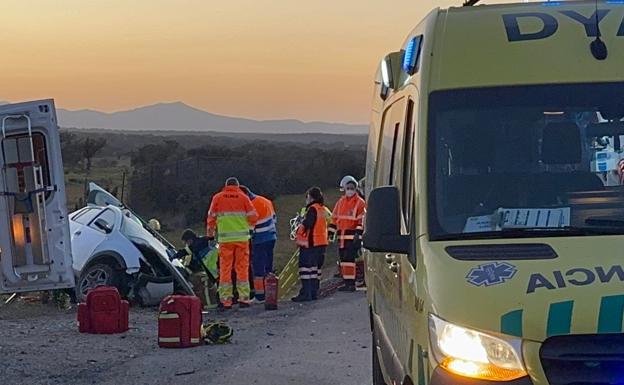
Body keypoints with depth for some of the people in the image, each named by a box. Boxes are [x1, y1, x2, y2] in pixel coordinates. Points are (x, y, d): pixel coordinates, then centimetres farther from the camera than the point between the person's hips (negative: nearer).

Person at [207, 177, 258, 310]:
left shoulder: (217, 198, 5)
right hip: (242, 237, 0)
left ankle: (226, 300, 1)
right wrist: (249, 227, 23)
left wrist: (210, 234, 20)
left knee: (225, 269, 4)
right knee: (242, 268, 6)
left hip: (225, 238, 0)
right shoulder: (243, 198, 4)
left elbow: (211, 218, 7)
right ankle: (243, 298, 3)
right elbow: (253, 217, 3)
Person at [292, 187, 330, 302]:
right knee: (315, 268, 15)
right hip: (322, 242, 9)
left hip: (310, 243, -9)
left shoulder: (312, 209, -13)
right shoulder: (323, 210, 14)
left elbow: (306, 224, -20)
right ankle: (314, 292, 16)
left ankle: (305, 293, -12)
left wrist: (298, 235, -5)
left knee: (305, 267, -8)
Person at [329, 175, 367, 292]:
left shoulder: (360, 202, -4)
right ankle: (346, 282, 14)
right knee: (343, 259, 8)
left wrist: (358, 233, -18)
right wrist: (331, 231, 14)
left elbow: (362, 219, -9)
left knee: (349, 259, -13)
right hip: (341, 236, 7)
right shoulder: (340, 202, 15)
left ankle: (351, 283, -11)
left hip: (352, 236, -7)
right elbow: (334, 217, 19)